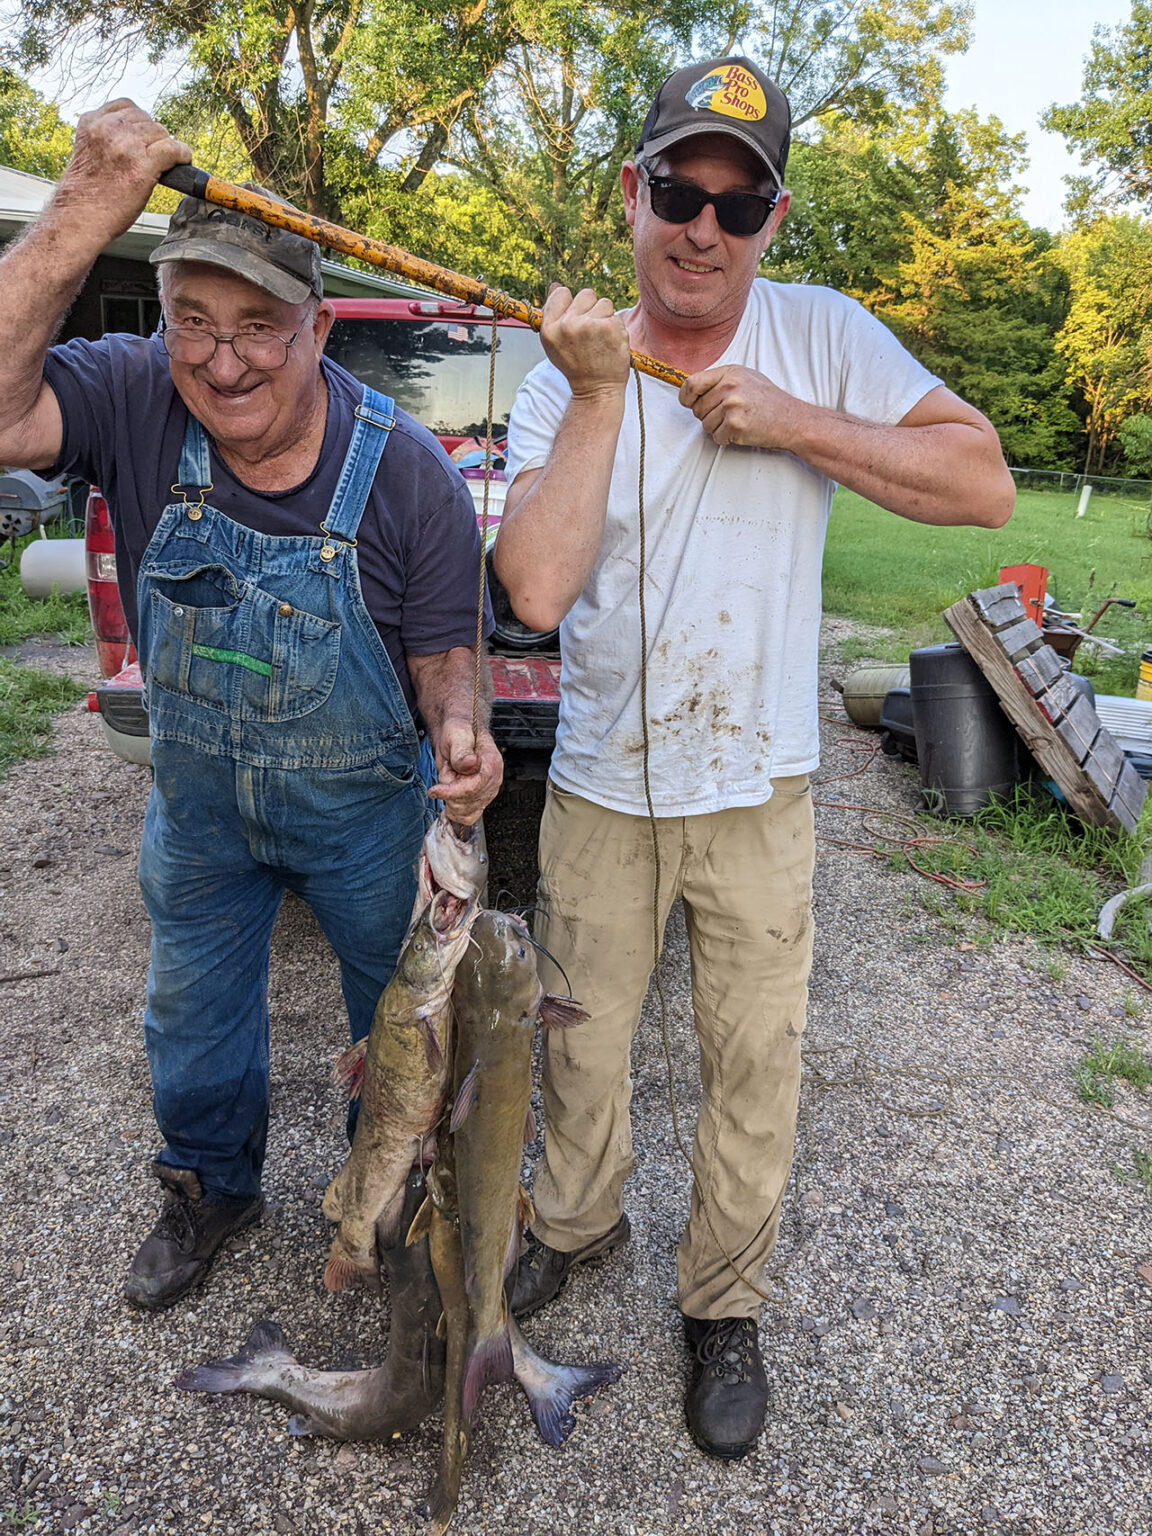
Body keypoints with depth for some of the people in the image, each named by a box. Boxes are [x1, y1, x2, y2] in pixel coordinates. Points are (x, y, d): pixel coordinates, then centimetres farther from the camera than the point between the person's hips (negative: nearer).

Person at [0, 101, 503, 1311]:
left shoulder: (406, 470, -22)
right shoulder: (132, 399, -18)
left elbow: (443, 648, -13)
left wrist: (457, 731, -34)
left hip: (363, 809, -2)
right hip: (198, 801, 2)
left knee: (402, 1011, 18)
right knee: (193, 1014, 22)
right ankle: (211, 1187, 51)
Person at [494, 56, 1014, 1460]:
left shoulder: (822, 339, -3)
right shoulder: (562, 379, -3)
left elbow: (985, 484, -11)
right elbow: (537, 589, -18)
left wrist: (793, 424, -18)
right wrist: (601, 392, -20)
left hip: (757, 792, 0)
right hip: (597, 787, 1)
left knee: (753, 1068, 10)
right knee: (582, 1041, 18)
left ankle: (723, 1305, 35)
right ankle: (578, 1221, 46)